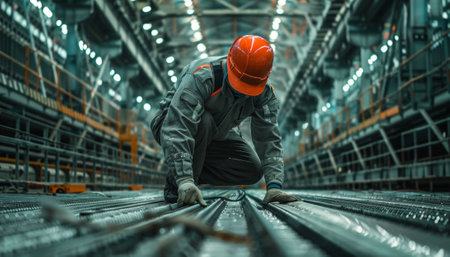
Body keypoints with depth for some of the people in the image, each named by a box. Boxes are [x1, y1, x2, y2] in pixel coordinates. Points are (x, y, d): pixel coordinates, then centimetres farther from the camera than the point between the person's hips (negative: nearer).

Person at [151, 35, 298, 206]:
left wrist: (274, 185, -31)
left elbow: (269, 139, -18)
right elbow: (176, 129, -45)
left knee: (253, 170, -13)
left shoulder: (263, 93, -18)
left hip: (216, 136, 5)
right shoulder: (201, 77, -37)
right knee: (203, 121, -38)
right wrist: (184, 181, -54)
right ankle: (176, 186, -21)